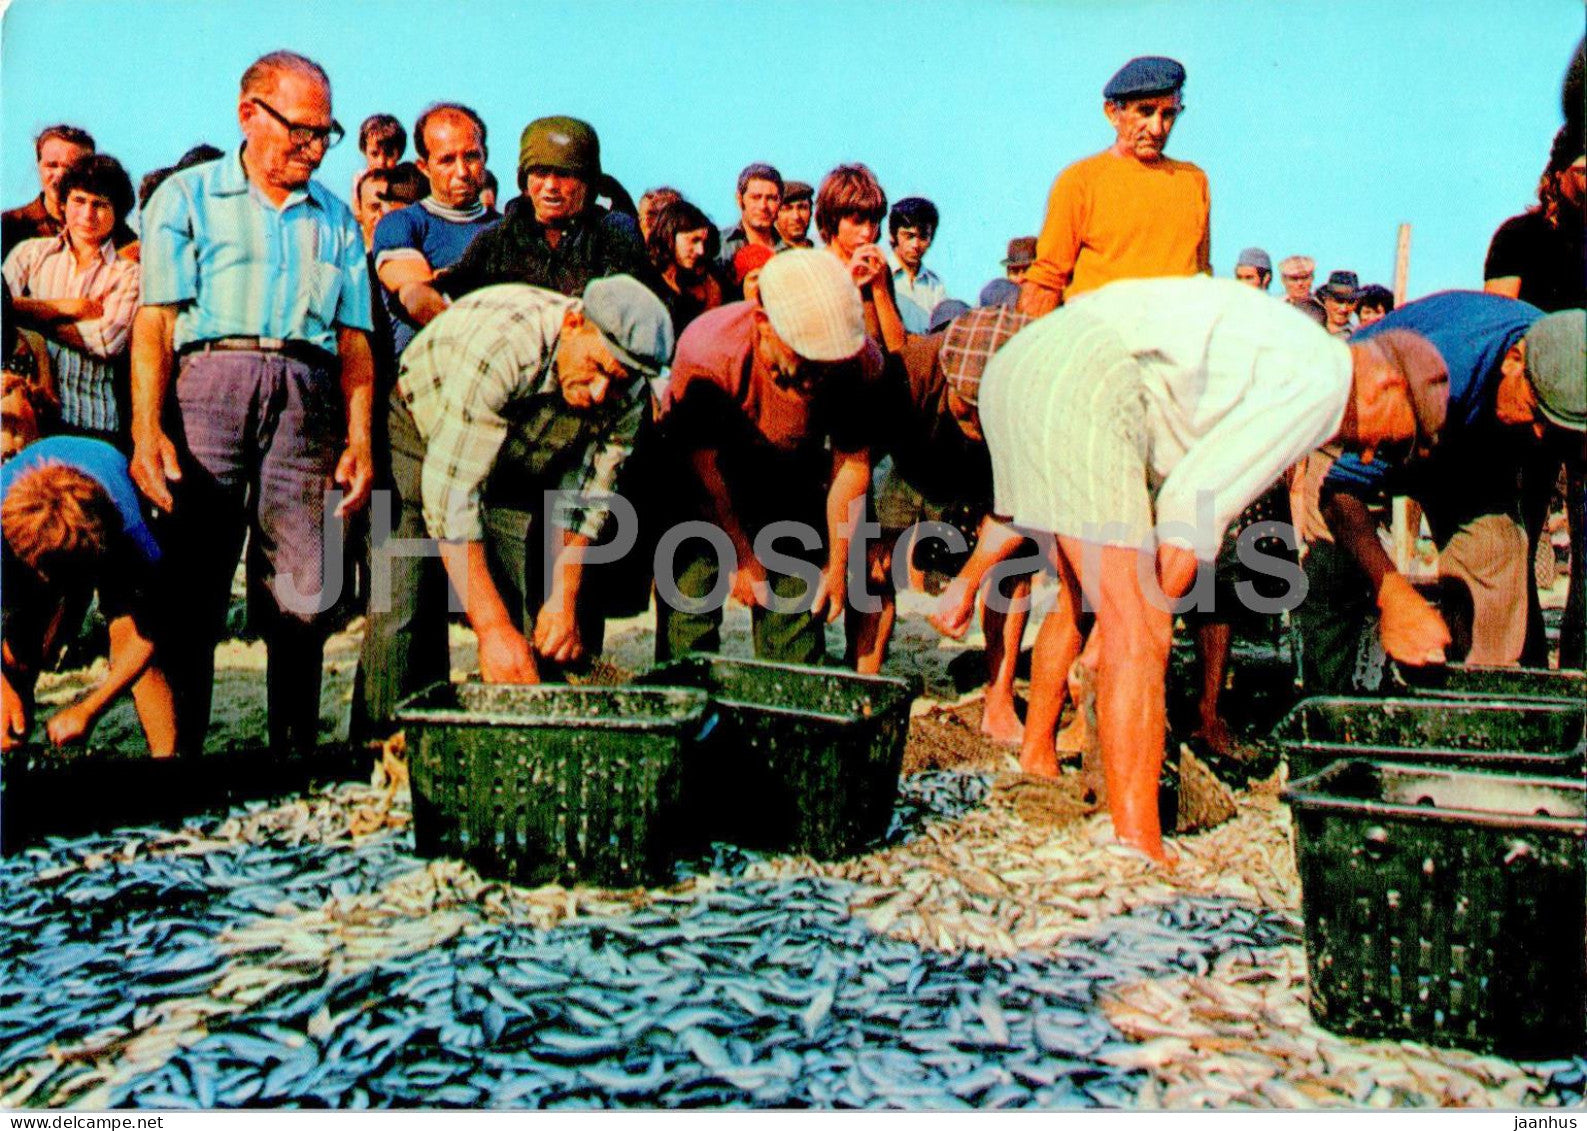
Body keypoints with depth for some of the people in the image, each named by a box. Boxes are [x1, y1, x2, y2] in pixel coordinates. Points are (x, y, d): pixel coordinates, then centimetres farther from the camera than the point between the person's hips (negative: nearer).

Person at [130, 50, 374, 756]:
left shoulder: (336, 219, 23)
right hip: (208, 382, -2)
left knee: (304, 598, -2)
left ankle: (295, 747, 8)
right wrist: (147, 428, -11)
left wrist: (358, 440, 3)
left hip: (308, 400, 2)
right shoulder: (187, 195, 14)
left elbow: (353, 338, 16)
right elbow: (156, 318, 2)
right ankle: (178, 745, 6)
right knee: (190, 590, -3)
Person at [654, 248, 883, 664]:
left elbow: (852, 462, -10)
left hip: (793, 475, 2)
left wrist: (836, 566, -7)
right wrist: (742, 558, -11)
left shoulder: (860, 362, -25)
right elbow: (703, 462, -19)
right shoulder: (706, 350, -33)